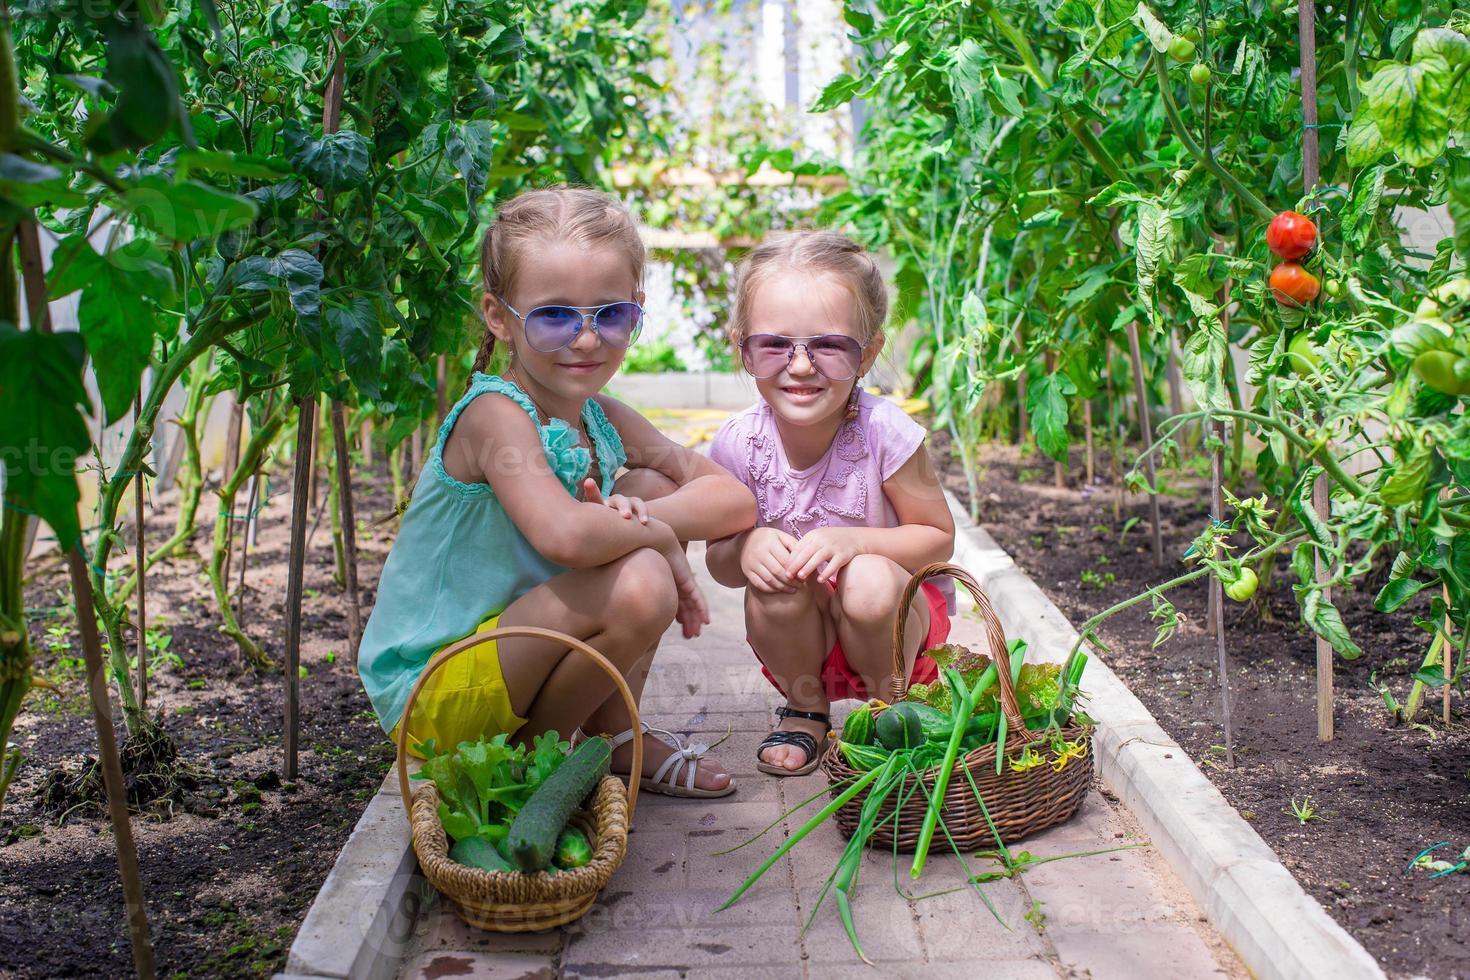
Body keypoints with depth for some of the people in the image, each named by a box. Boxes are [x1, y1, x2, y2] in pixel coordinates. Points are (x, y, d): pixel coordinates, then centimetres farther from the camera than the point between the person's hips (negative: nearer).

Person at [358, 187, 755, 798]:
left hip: (509, 650, 8)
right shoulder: (495, 415, -22)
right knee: (638, 586, -29)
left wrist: (635, 516, -20)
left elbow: (736, 500, -1)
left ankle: (614, 732, 7)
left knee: (651, 488, 1)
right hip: (429, 695, -8)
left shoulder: (603, 420, 3)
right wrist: (659, 539, -21)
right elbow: (565, 536, -40)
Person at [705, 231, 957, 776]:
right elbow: (719, 562, -4)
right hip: (802, 642, 2)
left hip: (898, 624, -2)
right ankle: (805, 708, 2)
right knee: (773, 582, -29)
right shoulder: (739, 445, -15)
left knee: (869, 584, -33)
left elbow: (938, 538, -13)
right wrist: (747, 548, -29)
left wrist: (853, 541, -31)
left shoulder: (884, 430, -22)